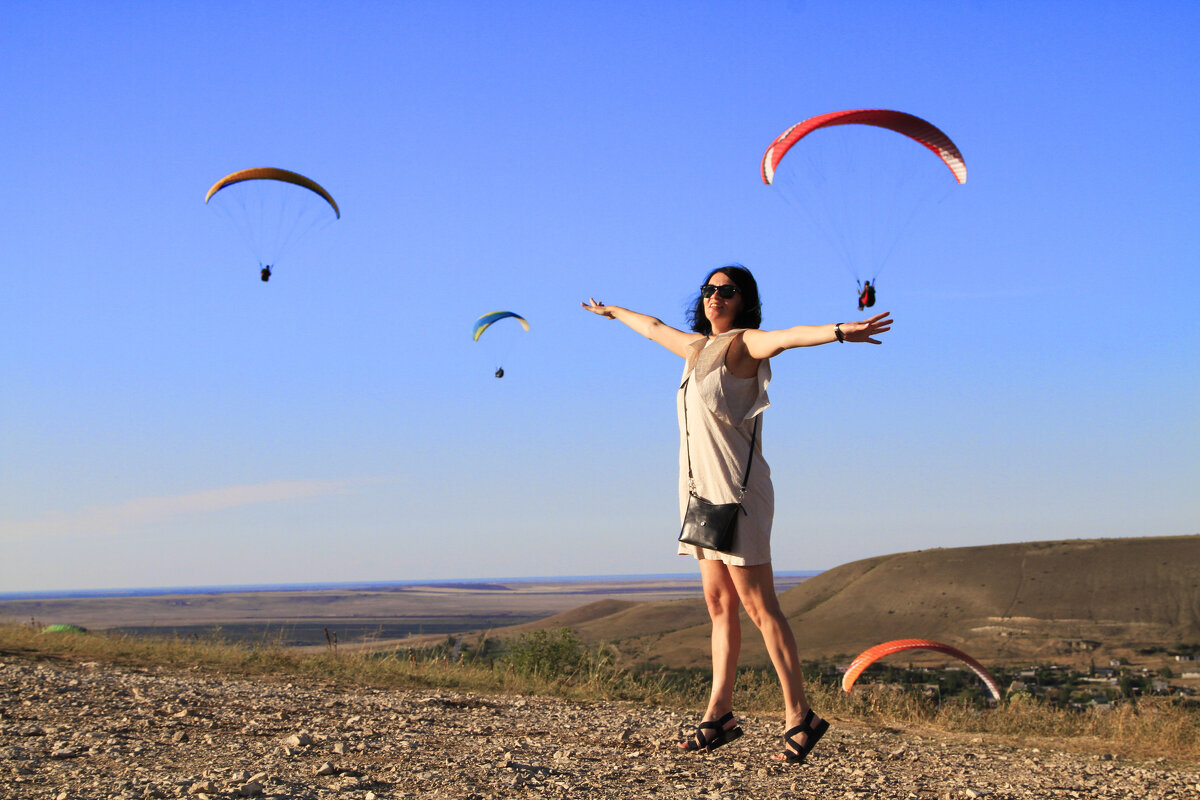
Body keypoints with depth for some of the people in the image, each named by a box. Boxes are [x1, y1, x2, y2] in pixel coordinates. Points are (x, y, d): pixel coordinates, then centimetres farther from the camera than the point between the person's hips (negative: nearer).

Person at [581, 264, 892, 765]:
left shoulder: (743, 343, -7)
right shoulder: (698, 347, 16)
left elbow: (784, 337, -28)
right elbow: (654, 327, 36)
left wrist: (840, 331, -47)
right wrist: (613, 312, 53)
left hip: (737, 490, -8)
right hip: (703, 492, 8)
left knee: (757, 605, -9)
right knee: (719, 605, 9)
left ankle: (799, 716, -6)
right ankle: (719, 715, 11)